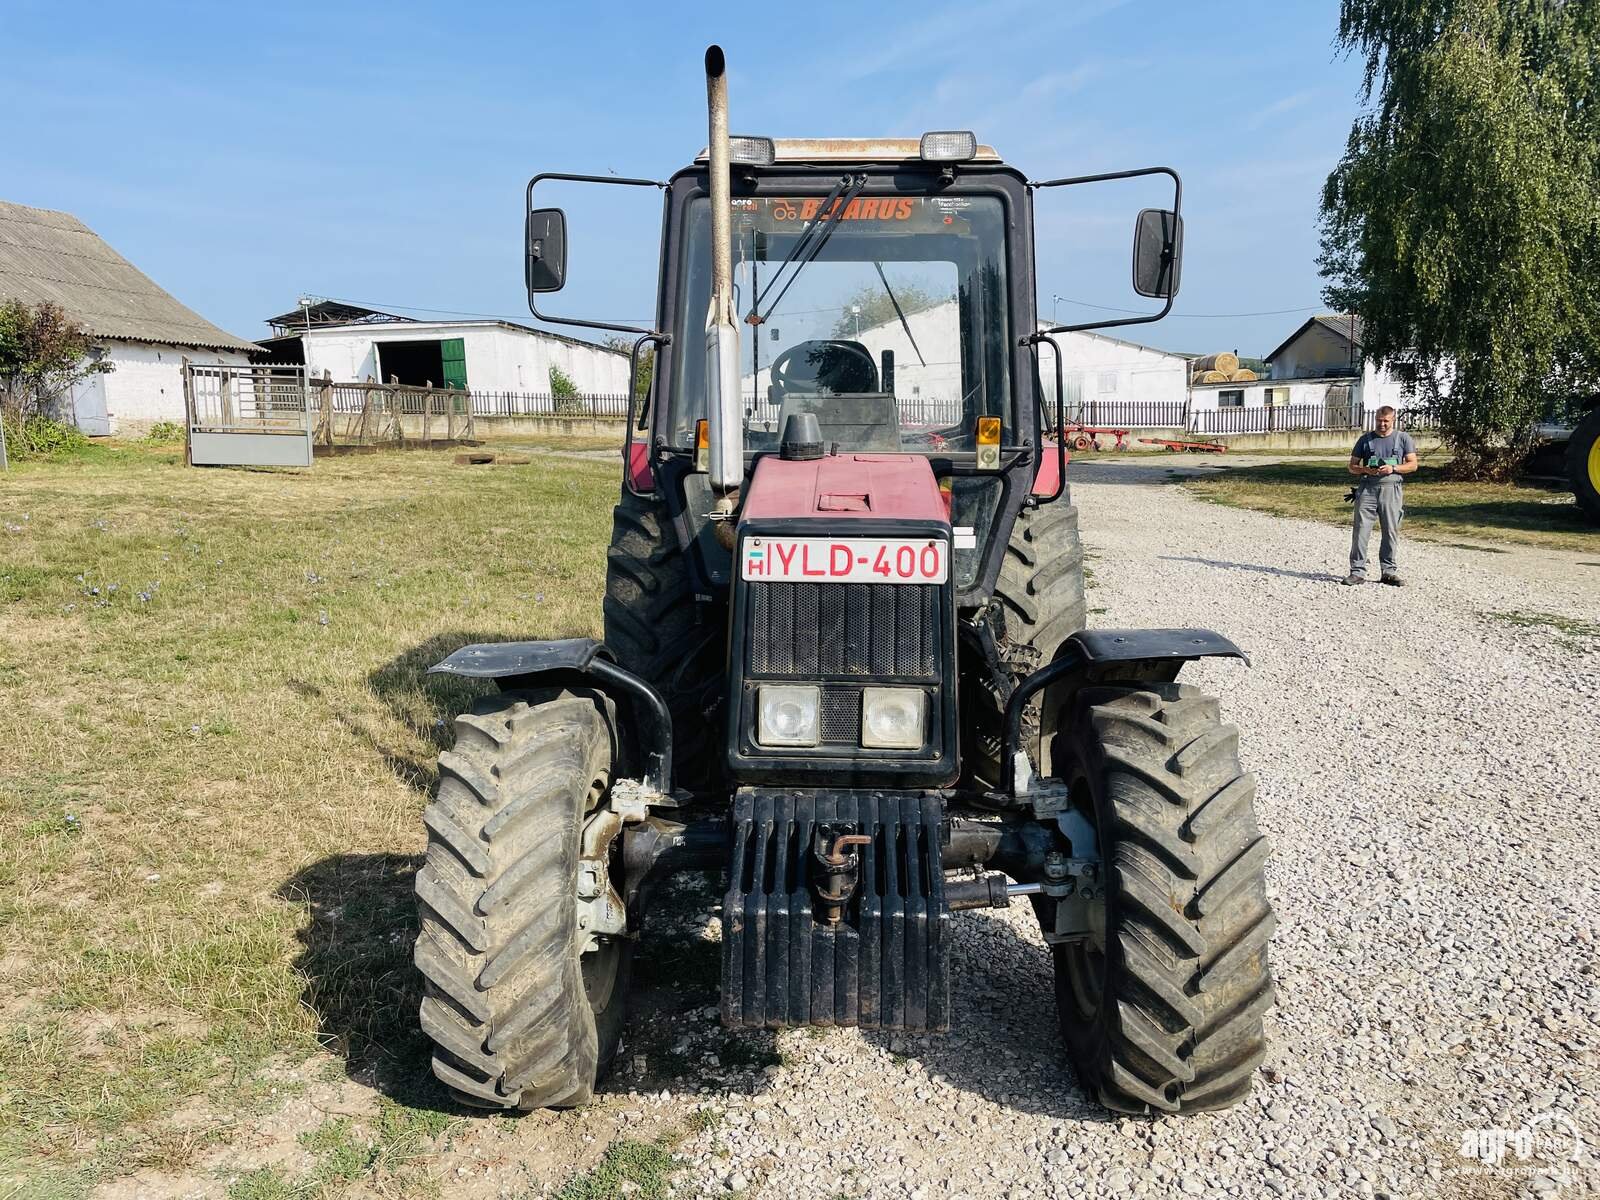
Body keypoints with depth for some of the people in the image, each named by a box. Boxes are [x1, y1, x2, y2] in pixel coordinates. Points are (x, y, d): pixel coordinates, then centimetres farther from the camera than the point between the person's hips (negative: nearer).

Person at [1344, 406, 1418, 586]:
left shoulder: (1403, 438, 10)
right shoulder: (1365, 439, 12)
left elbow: (1412, 464, 6)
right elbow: (1352, 466, 13)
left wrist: (1393, 468, -10)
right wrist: (1366, 470, -8)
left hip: (1391, 488, 0)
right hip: (1367, 488, 0)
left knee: (1391, 531, 2)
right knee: (1361, 529, -6)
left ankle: (1389, 571, 10)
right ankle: (1357, 571, -4)